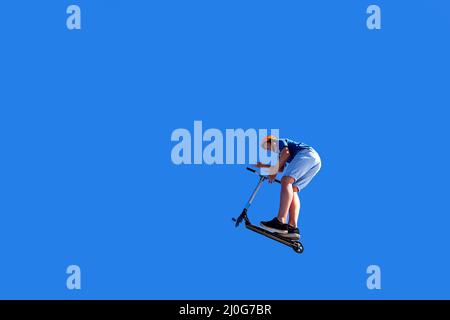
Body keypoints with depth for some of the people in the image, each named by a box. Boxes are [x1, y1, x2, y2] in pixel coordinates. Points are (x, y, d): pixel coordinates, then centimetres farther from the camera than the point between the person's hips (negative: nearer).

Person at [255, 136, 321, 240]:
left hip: (307, 153, -9)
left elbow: (286, 152, -3)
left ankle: (280, 222, -41)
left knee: (286, 181, -23)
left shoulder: (280, 142, 15)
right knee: (292, 190, 1)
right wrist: (264, 166, 39)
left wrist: (274, 170, 2)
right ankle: (292, 227, -18)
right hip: (316, 161, 9)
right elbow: (281, 168, 32)